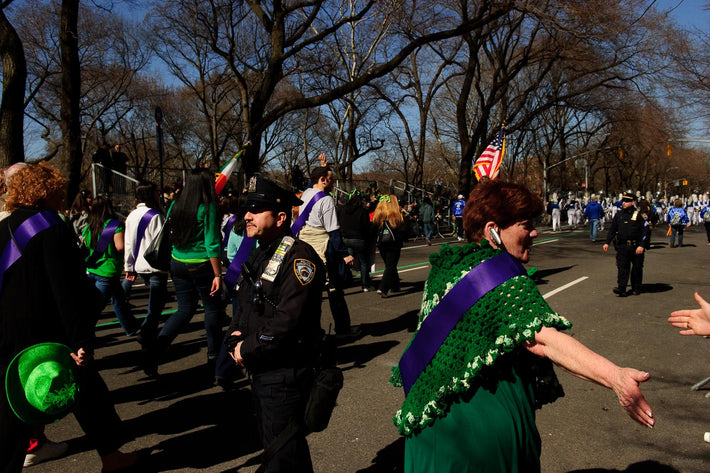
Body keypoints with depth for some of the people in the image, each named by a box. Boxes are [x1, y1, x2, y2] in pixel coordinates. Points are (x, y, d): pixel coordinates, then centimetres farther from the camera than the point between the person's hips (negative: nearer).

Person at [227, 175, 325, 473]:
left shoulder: (298, 258, -20)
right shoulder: (259, 255, 10)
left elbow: (287, 320, -27)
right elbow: (244, 304, 16)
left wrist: (248, 349, -18)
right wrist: (236, 336, -2)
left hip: (286, 374, -9)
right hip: (259, 370, 9)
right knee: (270, 445, 24)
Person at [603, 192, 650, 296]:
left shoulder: (639, 215, -4)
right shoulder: (619, 214, 9)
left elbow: (645, 231, -7)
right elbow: (612, 229, 16)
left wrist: (642, 246, -15)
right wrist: (607, 242, 10)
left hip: (636, 247, -2)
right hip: (622, 246, 3)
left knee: (637, 268, 9)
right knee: (622, 266, -8)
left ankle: (636, 289, 23)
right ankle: (621, 289, -13)